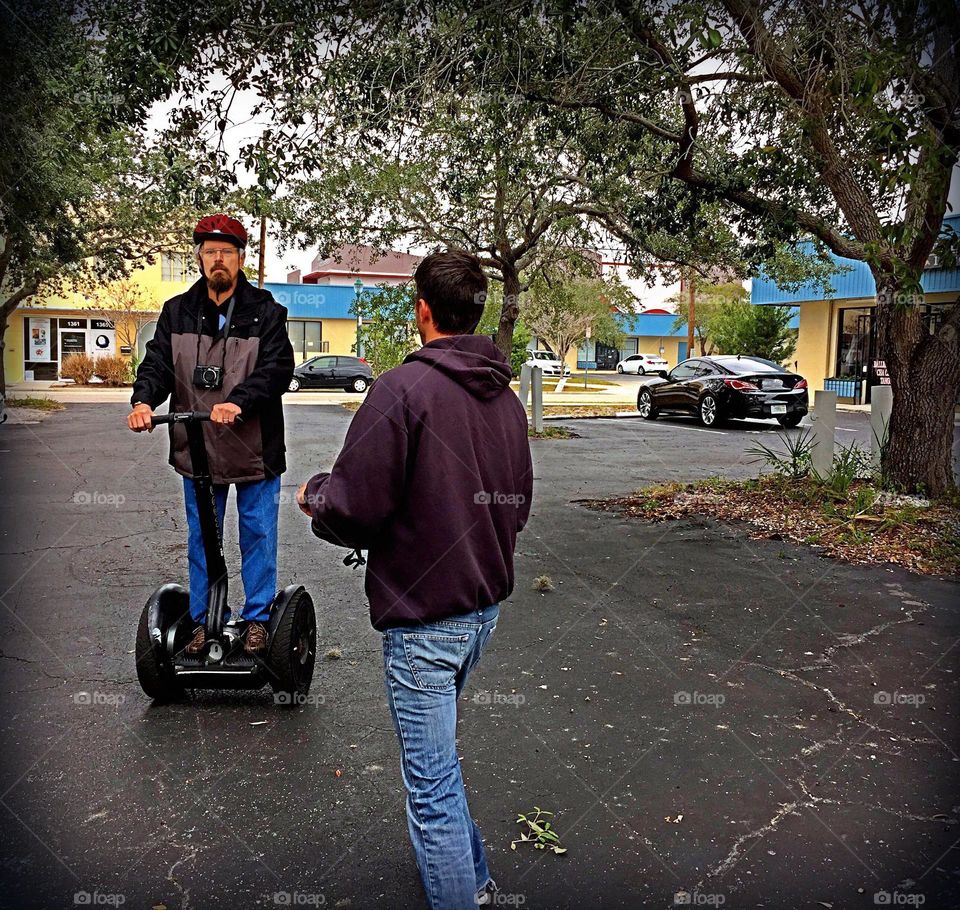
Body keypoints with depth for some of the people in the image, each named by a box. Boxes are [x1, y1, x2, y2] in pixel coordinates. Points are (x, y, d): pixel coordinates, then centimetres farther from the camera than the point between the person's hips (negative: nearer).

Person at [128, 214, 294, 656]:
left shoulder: (265, 312, -5)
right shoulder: (177, 312, 6)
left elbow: (278, 368, -15)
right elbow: (158, 362, -1)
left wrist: (238, 402, -32)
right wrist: (144, 400, -23)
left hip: (255, 448, -3)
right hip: (197, 449, 3)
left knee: (258, 535, 9)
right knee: (201, 539, 14)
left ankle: (257, 618, 24)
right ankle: (204, 620, 29)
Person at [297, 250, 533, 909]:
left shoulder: (404, 387, -19)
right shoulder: (507, 397, 5)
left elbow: (352, 510, -21)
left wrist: (313, 495, 0)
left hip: (423, 618, -8)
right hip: (485, 607, 9)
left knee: (432, 785, 5)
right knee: (439, 753, 28)